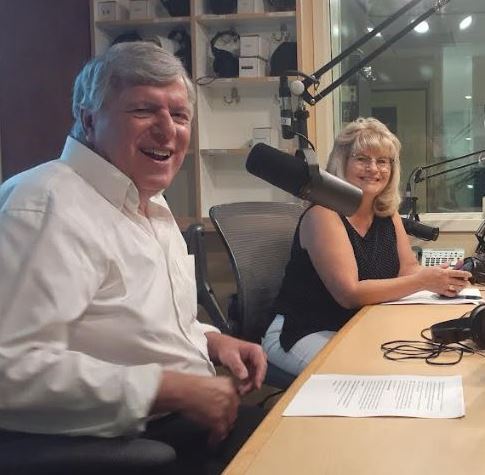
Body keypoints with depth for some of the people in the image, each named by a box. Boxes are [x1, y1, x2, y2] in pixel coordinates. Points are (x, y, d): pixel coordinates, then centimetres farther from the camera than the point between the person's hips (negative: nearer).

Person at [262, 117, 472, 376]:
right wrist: (423, 281, -28)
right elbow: (349, 293, -25)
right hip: (304, 335, -7)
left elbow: (408, 268, 4)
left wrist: (440, 279, -19)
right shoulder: (324, 215, -18)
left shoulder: (388, 214, 6)